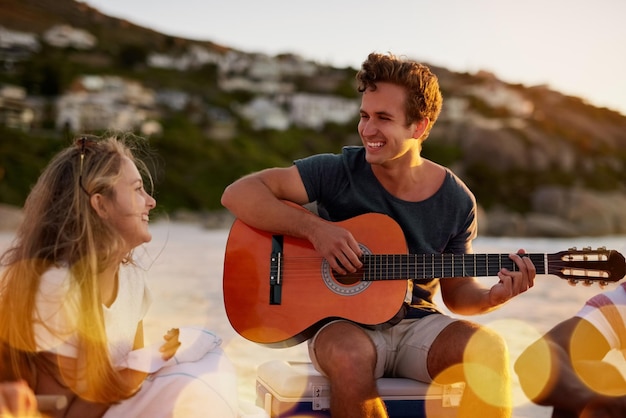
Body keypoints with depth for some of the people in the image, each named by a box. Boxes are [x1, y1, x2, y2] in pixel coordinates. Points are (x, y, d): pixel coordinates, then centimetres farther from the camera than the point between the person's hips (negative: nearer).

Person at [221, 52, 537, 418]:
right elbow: (239, 194, -13)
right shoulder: (339, 172, -8)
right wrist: (314, 228, -24)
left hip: (418, 324, 2)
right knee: (349, 356, -38)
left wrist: (493, 297, -12)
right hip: (343, 322, -2)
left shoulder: (457, 202, 1)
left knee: (489, 349, -29)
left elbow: (457, 291, 10)